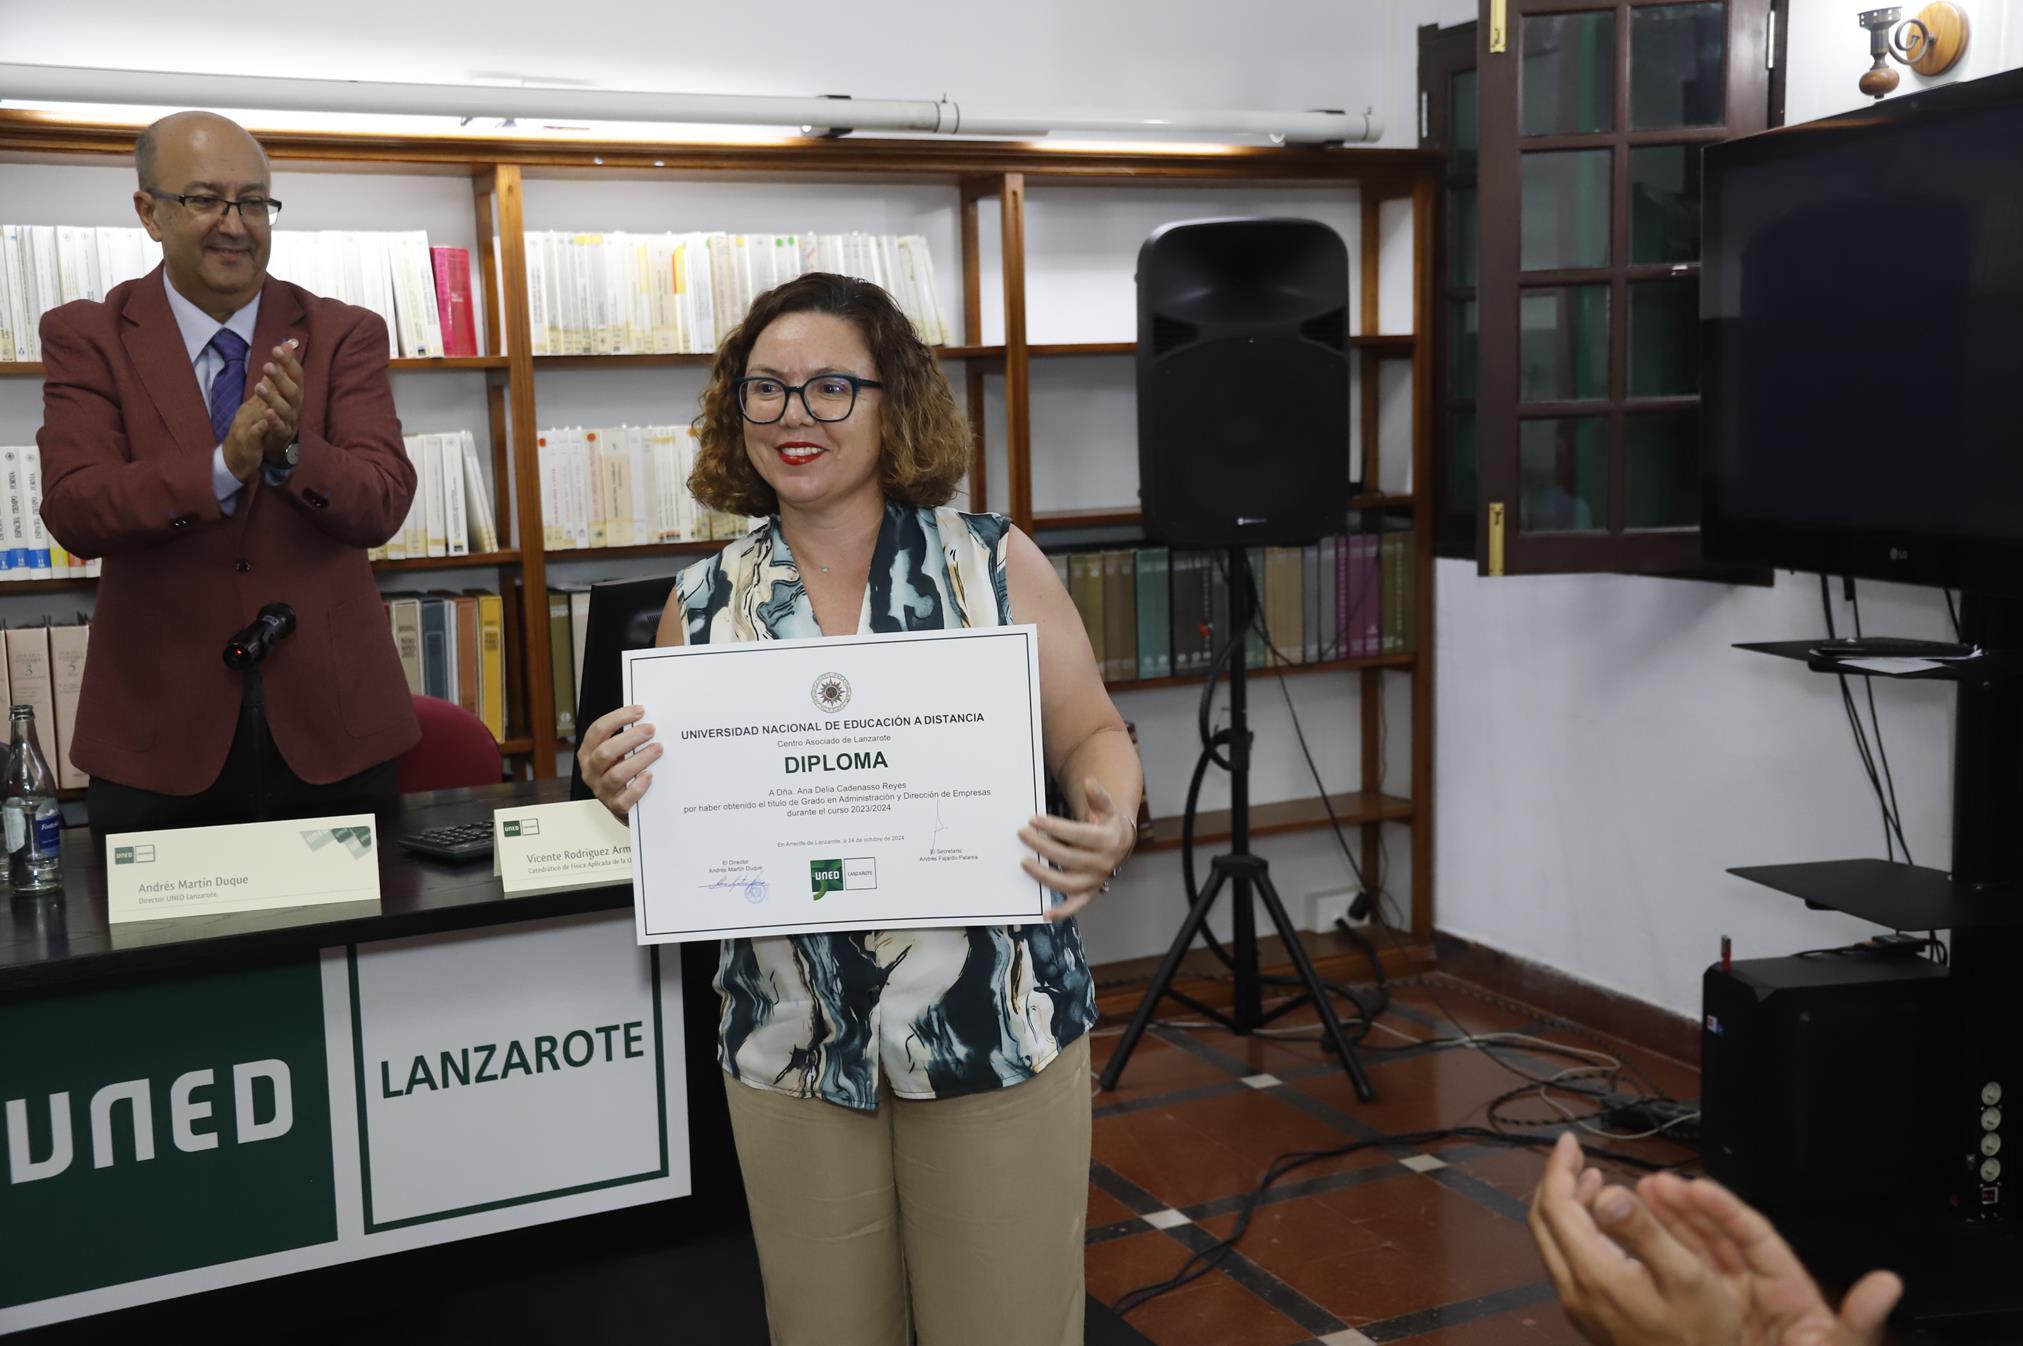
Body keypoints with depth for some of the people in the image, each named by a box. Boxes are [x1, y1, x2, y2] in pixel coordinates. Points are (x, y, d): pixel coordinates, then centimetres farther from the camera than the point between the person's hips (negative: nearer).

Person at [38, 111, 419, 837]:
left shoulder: (345, 335, 3)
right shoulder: (86, 337, 2)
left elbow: (384, 504, -8)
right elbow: (72, 509, -12)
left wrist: (291, 450, -28)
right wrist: (224, 467, -27)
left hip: (330, 722, 1)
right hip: (158, 730, -1)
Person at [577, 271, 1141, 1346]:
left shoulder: (995, 563, -4)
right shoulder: (704, 603, 3)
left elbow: (1090, 737, 1)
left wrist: (1110, 820, -20)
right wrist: (624, 789, -13)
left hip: (997, 1028, -2)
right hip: (793, 1046, 2)